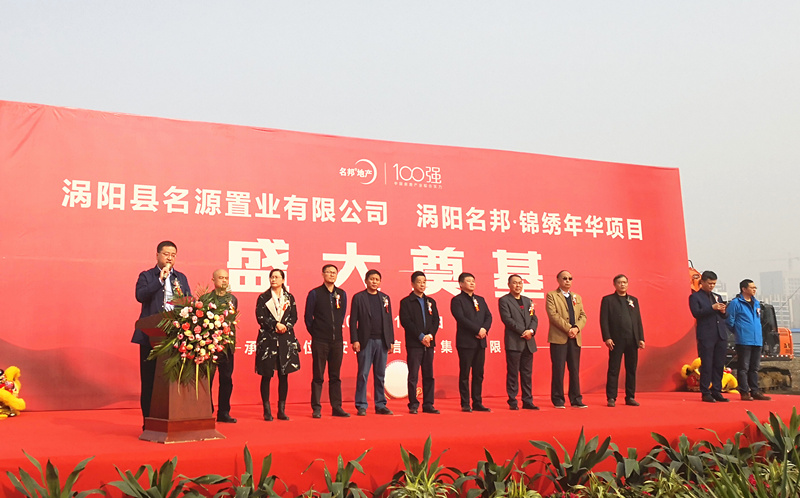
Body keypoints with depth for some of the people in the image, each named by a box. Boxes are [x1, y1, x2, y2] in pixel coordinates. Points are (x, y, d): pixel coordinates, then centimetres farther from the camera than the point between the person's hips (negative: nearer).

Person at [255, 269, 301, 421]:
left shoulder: (289, 297, 12)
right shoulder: (263, 298, 5)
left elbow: (294, 317, 7)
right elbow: (260, 317, -4)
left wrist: (285, 326, -11)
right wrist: (276, 325, -13)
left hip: (286, 339, 2)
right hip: (267, 339, -2)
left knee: (284, 375, 3)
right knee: (266, 375, -2)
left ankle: (282, 410, 10)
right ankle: (267, 410, 4)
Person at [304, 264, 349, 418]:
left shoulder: (341, 294, 9)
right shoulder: (315, 294, -2)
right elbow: (308, 317, 2)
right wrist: (315, 333, 5)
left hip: (337, 340, 4)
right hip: (320, 341, -4)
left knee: (335, 376, 8)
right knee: (318, 376, 0)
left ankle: (337, 407, 13)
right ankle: (316, 408, 6)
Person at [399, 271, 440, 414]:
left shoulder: (431, 302, 16)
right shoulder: (406, 302, 1)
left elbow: (436, 320, 10)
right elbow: (406, 322, -8)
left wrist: (430, 335, -7)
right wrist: (421, 336, -13)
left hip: (429, 343, 5)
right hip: (414, 344, -5)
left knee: (429, 375, 6)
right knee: (413, 376, -3)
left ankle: (428, 405, 11)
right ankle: (413, 405, 3)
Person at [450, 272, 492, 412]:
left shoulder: (480, 300, 18)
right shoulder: (457, 300, -2)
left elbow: (488, 316, 12)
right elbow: (461, 318, -14)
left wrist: (485, 329, -8)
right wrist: (478, 330, -17)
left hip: (480, 342, 6)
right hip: (466, 342, -6)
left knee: (479, 374, 7)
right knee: (464, 374, -1)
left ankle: (477, 403, 13)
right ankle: (465, 404, 4)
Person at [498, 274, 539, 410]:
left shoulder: (528, 301, 19)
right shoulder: (504, 301, 0)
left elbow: (534, 318, 12)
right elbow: (507, 319, -10)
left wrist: (531, 330, -8)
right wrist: (523, 332, -15)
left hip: (528, 343, 5)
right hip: (513, 342, -5)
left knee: (527, 374, 7)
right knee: (513, 374, -2)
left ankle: (527, 401, 12)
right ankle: (512, 402, 3)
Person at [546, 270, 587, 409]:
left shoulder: (577, 297, 20)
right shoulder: (551, 295, 2)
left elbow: (583, 316, 11)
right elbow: (553, 315, -10)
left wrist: (576, 328, -8)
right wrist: (568, 328, -16)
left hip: (575, 338, 5)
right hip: (558, 338, -5)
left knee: (575, 370, 5)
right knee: (558, 370, -3)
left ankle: (576, 399, 11)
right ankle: (558, 400, 5)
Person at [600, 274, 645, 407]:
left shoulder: (633, 300, 17)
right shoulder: (608, 300, 4)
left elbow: (638, 320, 16)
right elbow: (604, 320, -3)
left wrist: (641, 338, 7)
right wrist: (607, 338, -12)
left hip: (632, 340, 4)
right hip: (616, 340, -4)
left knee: (631, 370, 6)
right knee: (613, 370, -2)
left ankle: (630, 397, 14)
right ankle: (611, 398, 2)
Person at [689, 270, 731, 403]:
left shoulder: (717, 297, 20)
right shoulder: (695, 297, 2)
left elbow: (725, 316, 19)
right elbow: (696, 313, -12)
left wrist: (723, 311, -3)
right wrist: (712, 308, -19)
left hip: (721, 335, 6)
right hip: (706, 336, -6)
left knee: (719, 365, 6)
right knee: (706, 365, -4)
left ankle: (716, 391, 13)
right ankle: (705, 393, 1)